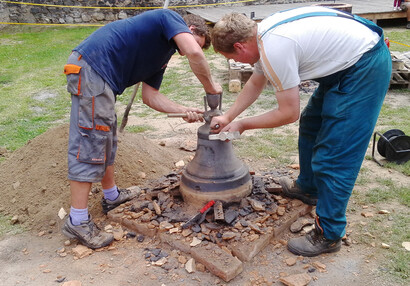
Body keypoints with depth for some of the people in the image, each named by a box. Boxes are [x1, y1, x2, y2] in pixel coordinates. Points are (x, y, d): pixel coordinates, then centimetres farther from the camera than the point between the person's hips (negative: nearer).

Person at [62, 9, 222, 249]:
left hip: (100, 77, 11)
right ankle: (78, 222, -1)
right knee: (90, 143, -9)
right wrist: (210, 87, -6)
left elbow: (150, 95, 16)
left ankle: (112, 195, 36)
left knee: (107, 140, 19)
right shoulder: (171, 18, -1)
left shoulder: (163, 55, 23)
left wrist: (183, 110, 5)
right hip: (91, 67, -11)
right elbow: (194, 52, -21)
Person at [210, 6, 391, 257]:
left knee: (333, 156, -8)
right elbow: (255, 83, 19)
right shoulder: (263, 34, 3)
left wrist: (243, 125, -6)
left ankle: (329, 235, 6)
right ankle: (309, 188, 40)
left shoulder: (274, 49, -27)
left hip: (365, 67, -11)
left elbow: (289, 113, -18)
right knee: (311, 126, 22)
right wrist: (228, 117, 18)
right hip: (345, 63, 11)